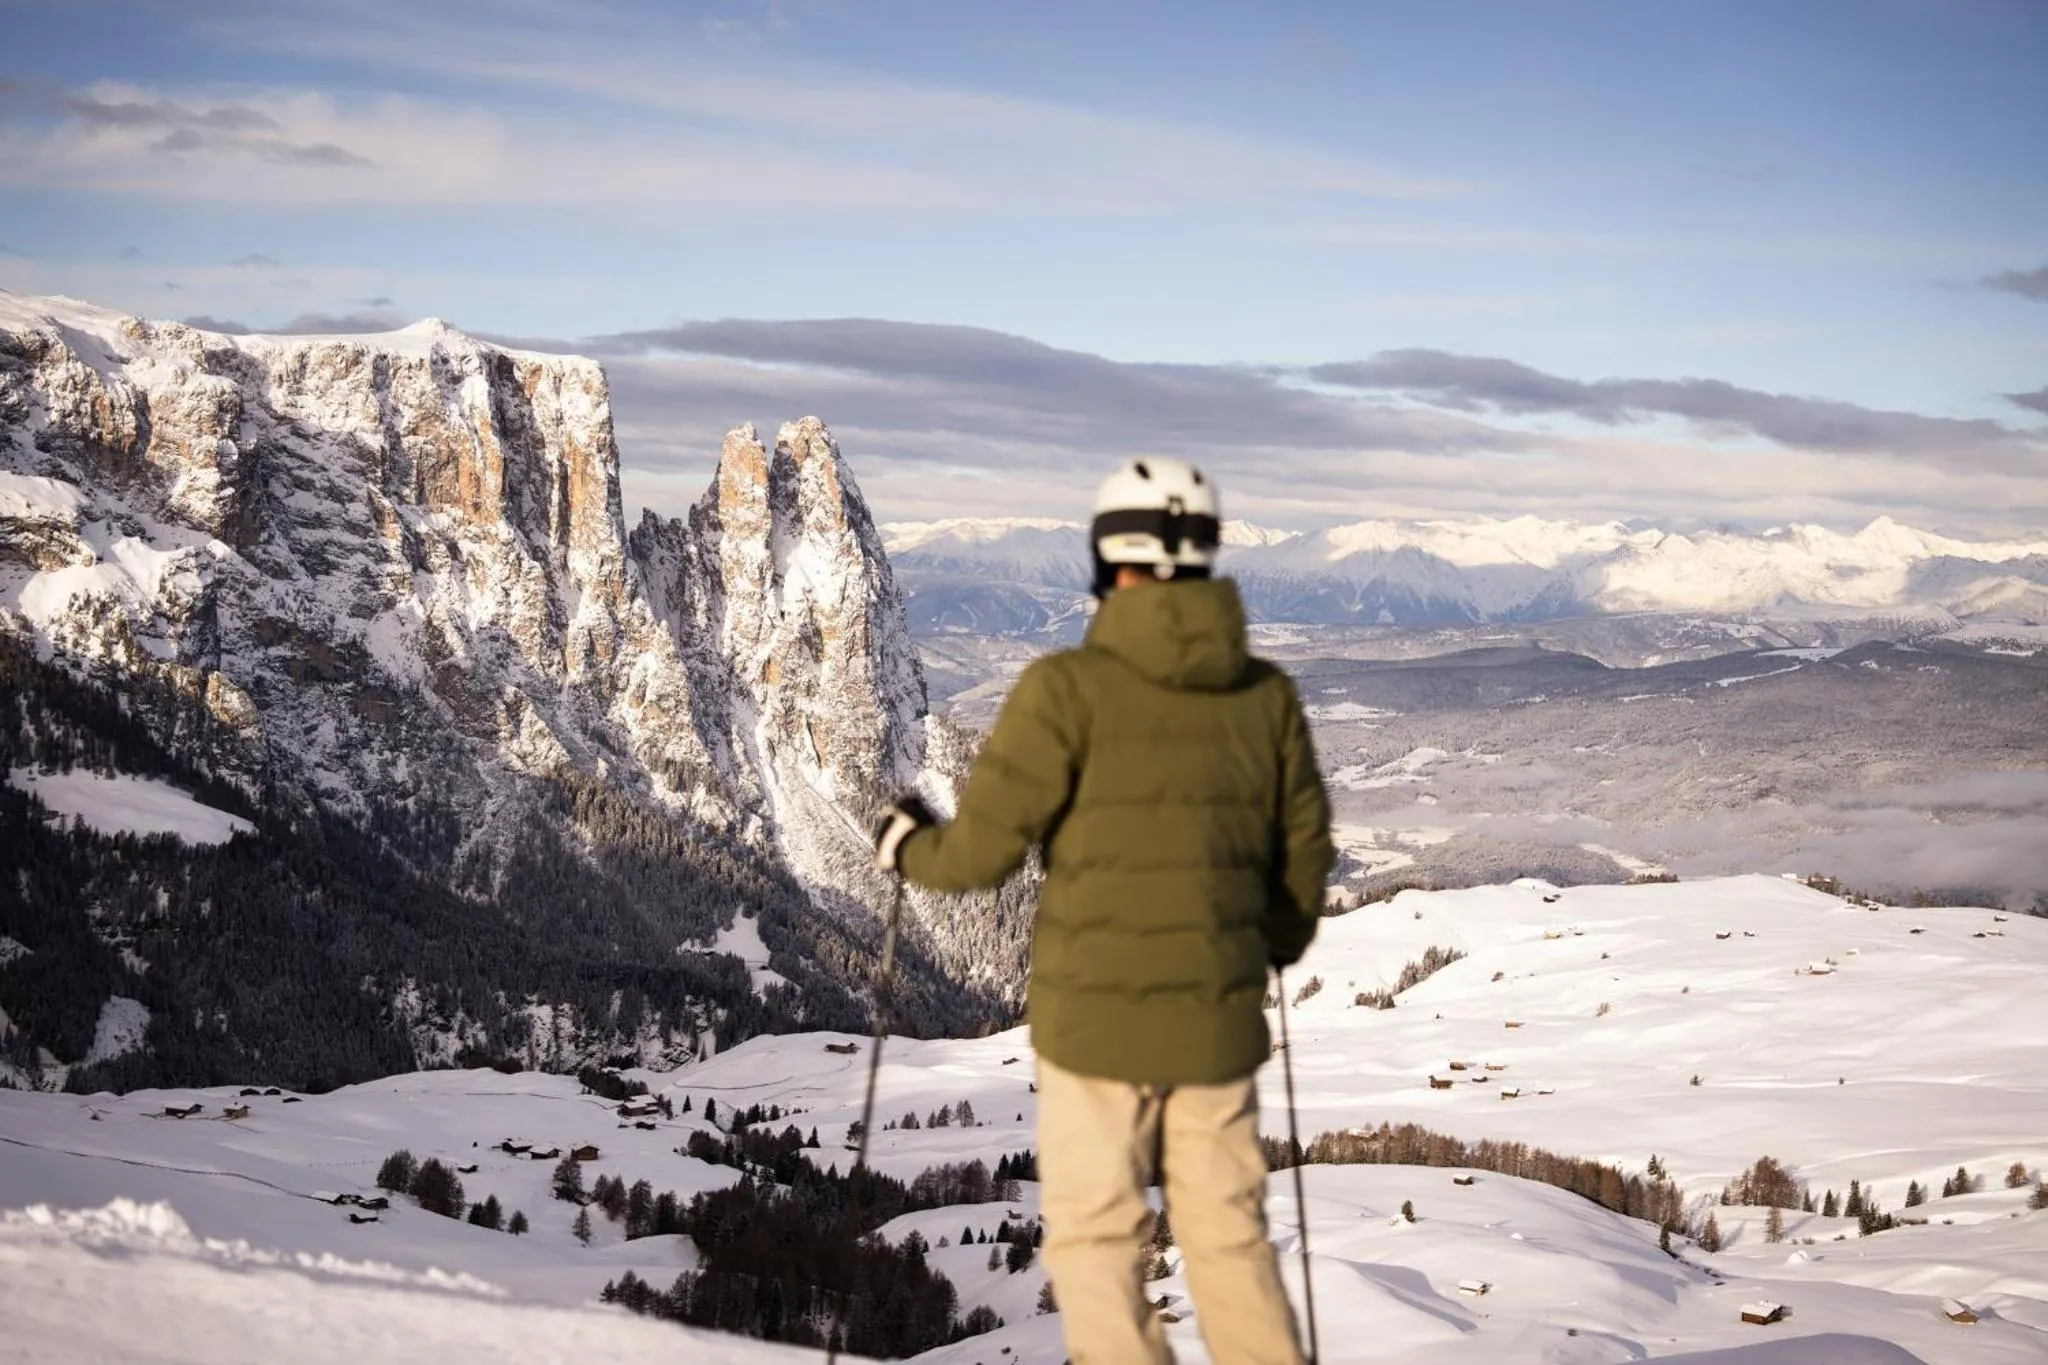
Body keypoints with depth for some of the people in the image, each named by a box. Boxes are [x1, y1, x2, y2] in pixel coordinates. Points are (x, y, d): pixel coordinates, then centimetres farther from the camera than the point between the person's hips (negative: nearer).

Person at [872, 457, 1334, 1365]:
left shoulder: (1068, 688, -12)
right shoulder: (1267, 694, 1)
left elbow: (984, 848, -11)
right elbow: (1303, 855, 9)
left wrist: (908, 848, 11)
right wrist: (1277, 945, 30)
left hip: (1094, 1016, -4)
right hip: (1218, 1018, 4)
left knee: (1094, 1241, 7)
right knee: (1230, 1239, 14)